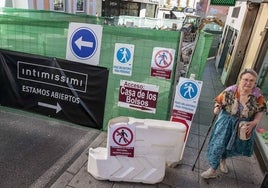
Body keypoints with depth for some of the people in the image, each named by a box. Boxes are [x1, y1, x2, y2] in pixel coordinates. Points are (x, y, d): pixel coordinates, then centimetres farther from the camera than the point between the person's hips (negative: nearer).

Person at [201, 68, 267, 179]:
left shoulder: (258, 96, -14)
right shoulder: (230, 91, -18)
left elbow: (260, 110, -1)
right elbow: (219, 101, -5)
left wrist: (254, 122, -14)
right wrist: (217, 108, -25)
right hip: (226, 122, -2)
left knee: (234, 146, 20)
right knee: (218, 144, -2)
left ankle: (223, 160, 50)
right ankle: (213, 170, 15)